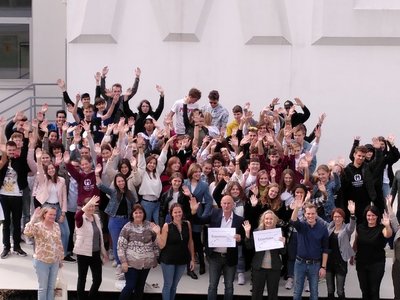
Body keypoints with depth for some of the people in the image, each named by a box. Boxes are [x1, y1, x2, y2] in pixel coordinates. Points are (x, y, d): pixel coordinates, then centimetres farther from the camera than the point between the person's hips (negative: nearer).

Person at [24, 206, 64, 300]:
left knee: (51, 287, 15)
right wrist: (34, 218, -33)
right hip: (42, 261, -5)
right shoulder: (38, 226, -13)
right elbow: (27, 232, -35)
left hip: (55, 262, 5)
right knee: (43, 287, 6)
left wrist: (60, 258, 14)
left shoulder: (56, 226, 3)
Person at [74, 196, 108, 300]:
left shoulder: (96, 217, 7)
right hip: (83, 254, -6)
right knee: (82, 279, 7)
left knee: (98, 279, 10)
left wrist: (103, 251, 19)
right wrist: (88, 204, -43)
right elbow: (77, 216, -39)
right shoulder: (81, 219, -12)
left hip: (96, 253, 6)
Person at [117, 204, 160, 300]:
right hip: (131, 263, -4)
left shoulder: (150, 226, 2)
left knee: (140, 287, 14)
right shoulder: (127, 227, -8)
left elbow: (155, 243, 10)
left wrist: (156, 258, 10)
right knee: (130, 286, -4)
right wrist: (123, 261, -14)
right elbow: (121, 246, -9)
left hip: (146, 263, 4)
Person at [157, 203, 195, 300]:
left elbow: (190, 242, 5)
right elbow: (162, 245, -10)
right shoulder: (167, 226, -11)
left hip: (182, 259, 3)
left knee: (174, 285, 16)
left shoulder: (187, 224, -3)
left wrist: (192, 259, 5)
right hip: (168, 260, -3)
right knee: (168, 285, 5)